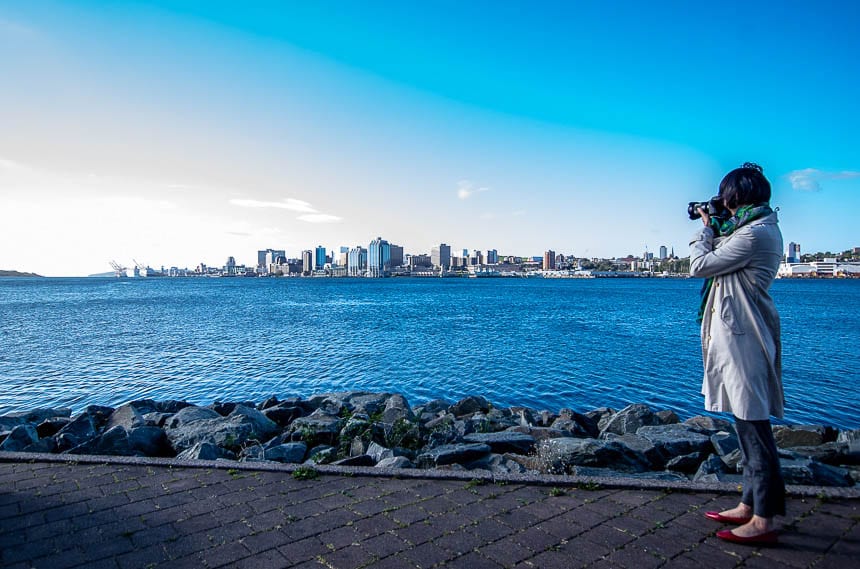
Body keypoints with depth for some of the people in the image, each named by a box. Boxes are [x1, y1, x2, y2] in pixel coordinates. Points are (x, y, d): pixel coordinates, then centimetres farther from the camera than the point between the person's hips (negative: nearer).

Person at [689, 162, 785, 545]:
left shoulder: (754, 233, -17)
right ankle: (749, 506, 27)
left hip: (742, 339, -11)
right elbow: (721, 261, 22)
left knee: (754, 427, -5)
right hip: (737, 337, 11)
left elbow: (699, 266, -14)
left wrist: (705, 229, 1)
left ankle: (763, 522, 5)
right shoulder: (760, 228, 15)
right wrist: (714, 228, 15)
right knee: (748, 425, 15)